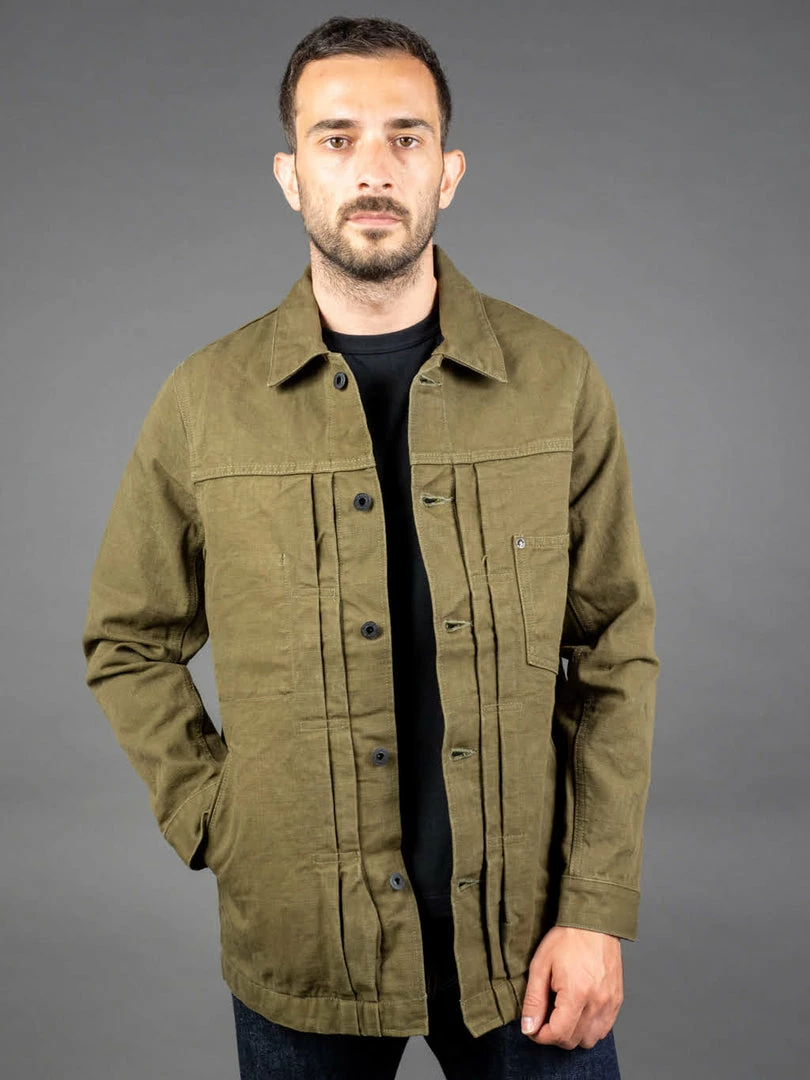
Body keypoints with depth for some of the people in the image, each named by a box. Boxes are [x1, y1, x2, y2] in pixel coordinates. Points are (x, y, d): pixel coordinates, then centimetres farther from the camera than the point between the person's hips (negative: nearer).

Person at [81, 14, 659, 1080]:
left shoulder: (556, 380, -4)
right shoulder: (206, 401, -4)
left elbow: (616, 651, -2)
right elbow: (129, 642, 7)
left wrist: (598, 910, -6)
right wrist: (211, 821, -2)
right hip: (298, 950, 1)